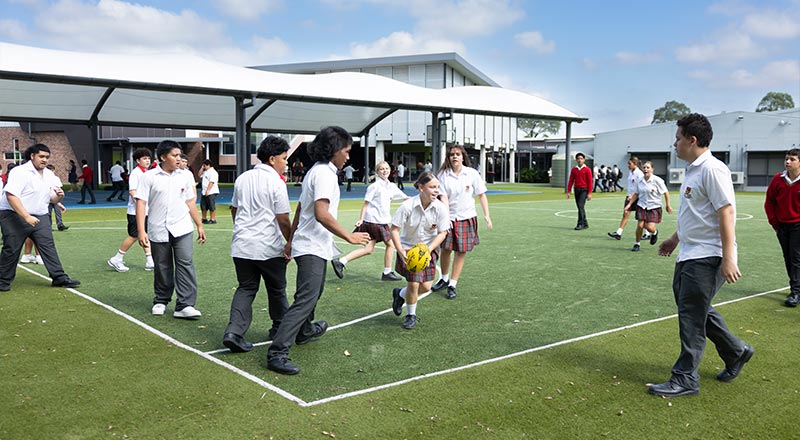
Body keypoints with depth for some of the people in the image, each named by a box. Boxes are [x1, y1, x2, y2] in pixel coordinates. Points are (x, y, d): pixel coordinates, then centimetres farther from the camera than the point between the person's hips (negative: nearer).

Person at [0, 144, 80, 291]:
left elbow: (52, 199, 16)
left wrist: (59, 196, -9)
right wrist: (26, 217, -29)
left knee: (48, 245, -2)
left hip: (39, 217, 6)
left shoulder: (50, 175, 9)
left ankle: (59, 278, -1)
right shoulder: (20, 172, -15)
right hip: (14, 216, -6)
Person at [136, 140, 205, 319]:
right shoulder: (149, 177, -2)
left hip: (182, 229, 2)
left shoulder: (184, 177, 8)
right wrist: (141, 231, -12)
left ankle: (185, 305, -10)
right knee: (162, 268, 9)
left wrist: (200, 225, 17)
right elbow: (141, 203, -5)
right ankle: (161, 301, 28)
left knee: (185, 264, -10)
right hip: (158, 230, -1)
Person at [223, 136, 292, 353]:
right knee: (277, 289, 13)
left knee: (246, 288, 10)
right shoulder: (276, 182, -11)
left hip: (241, 245, 6)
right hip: (268, 247, -5)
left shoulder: (242, 178, 9)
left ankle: (234, 331, -6)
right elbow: (283, 220, -13)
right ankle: (280, 328, 27)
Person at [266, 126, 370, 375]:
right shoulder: (325, 173, -15)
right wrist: (349, 237, -22)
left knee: (314, 291, 27)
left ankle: (304, 331, 47)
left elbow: (300, 210, 20)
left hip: (313, 246, 11)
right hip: (312, 248, -11)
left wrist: (291, 241, 24)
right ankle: (277, 353, -18)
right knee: (306, 299, -16)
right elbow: (321, 214, -26)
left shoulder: (315, 171, 16)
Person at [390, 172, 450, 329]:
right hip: (408, 247, -3)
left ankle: (400, 294, 33)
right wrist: (400, 251, -26)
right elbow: (394, 229, -15)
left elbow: (442, 233, -8)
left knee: (426, 287, 0)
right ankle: (411, 316, 17)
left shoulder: (441, 208, -16)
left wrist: (428, 249, -22)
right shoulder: (408, 206, -22)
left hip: (429, 248, 3)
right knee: (413, 283, -11)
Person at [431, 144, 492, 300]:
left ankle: (452, 285, 12)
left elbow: (481, 195, 1)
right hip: (449, 217, 0)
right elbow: (443, 197, -10)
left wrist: (486, 215, -4)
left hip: (467, 217, 0)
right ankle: (444, 279, 31)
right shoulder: (443, 175, -5)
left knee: (461, 252, 2)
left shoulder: (472, 173, -4)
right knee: (445, 249, 7)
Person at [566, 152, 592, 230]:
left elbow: (590, 182, -6)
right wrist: (568, 191, 4)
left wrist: (589, 193, -11)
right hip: (577, 189, 5)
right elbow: (571, 180, 10)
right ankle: (585, 224, 20)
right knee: (580, 207, 10)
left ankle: (580, 224, -13)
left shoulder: (587, 169, -4)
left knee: (580, 206, -16)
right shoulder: (574, 169, 8)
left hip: (584, 190, -5)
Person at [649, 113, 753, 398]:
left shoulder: (712, 169, -16)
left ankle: (685, 379, 5)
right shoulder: (693, 170, 14)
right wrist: (675, 239, 31)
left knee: (692, 316, -5)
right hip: (689, 255, 10)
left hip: (707, 257, -10)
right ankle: (736, 352, 35)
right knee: (692, 309, 17)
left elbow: (726, 213, -21)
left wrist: (728, 259, -24)